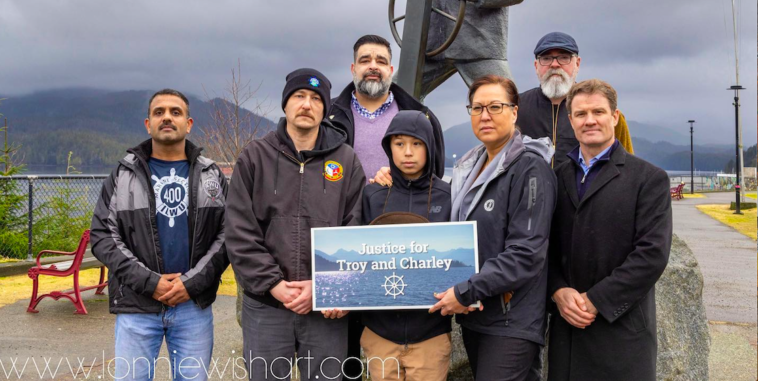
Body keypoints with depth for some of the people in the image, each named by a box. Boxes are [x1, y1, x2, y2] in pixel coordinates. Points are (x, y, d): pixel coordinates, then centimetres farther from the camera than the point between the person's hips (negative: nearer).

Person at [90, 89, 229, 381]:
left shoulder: (211, 175, 8)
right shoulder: (123, 175, 6)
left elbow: (226, 235, 1)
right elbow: (103, 237, -1)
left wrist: (192, 282, -11)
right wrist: (149, 282, -11)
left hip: (194, 306, 1)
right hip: (136, 307, 0)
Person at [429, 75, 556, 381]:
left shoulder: (530, 167, -11)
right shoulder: (469, 167, 11)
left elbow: (527, 253, -19)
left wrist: (466, 292, -18)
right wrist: (456, 292, -2)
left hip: (512, 321, -7)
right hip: (473, 314, 7)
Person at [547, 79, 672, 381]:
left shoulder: (649, 179, -3)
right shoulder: (558, 177, 9)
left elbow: (653, 254, -11)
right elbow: (546, 245, 8)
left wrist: (595, 300, -14)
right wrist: (558, 291, -9)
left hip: (621, 329, -3)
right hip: (566, 327, 4)